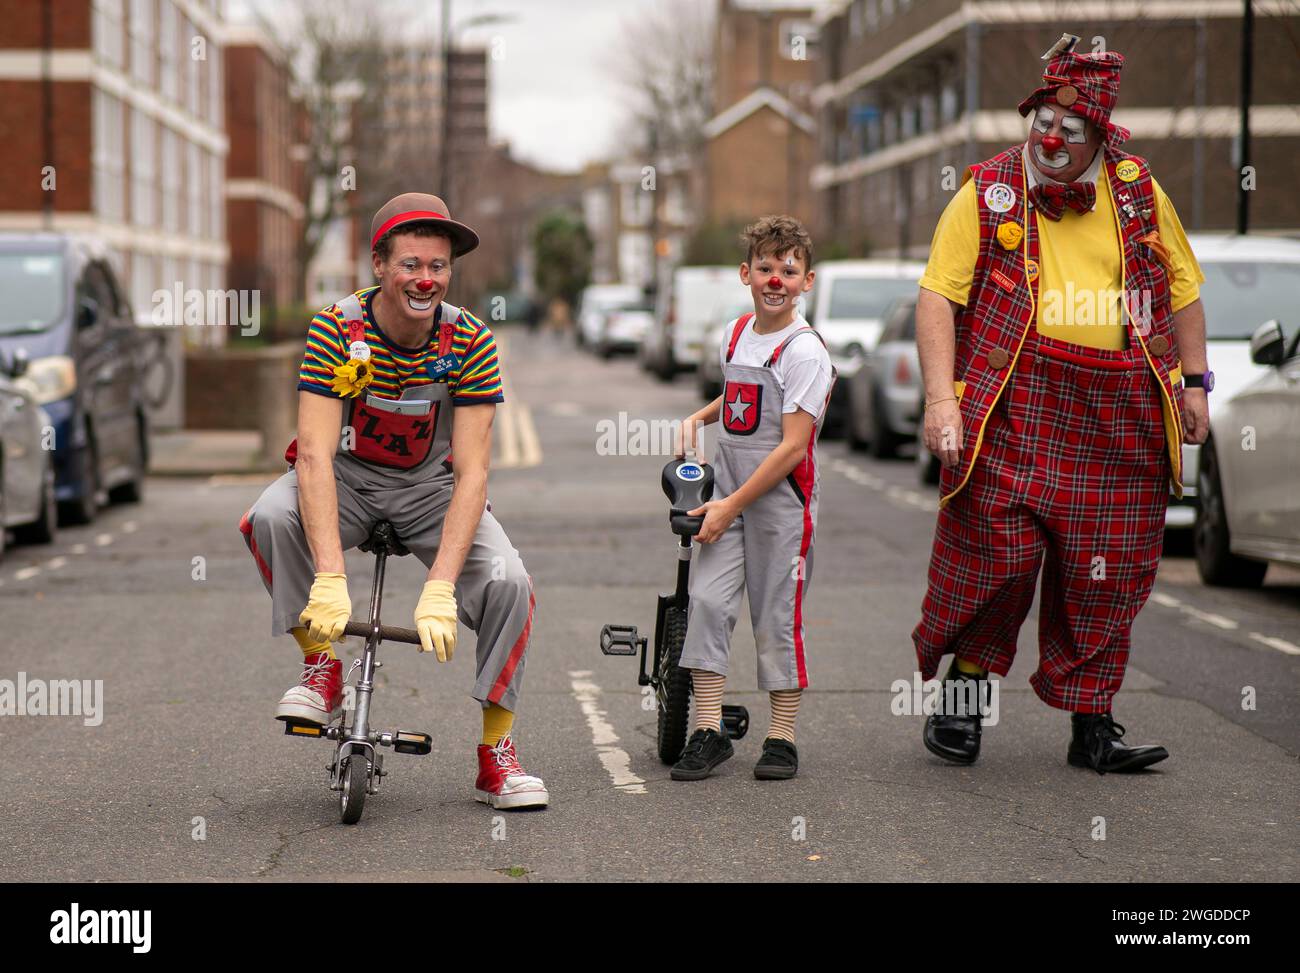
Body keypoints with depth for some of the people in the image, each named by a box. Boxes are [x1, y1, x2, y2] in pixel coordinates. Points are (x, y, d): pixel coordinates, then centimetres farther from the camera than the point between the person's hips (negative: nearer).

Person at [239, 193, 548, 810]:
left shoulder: (471, 342, -19)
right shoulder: (336, 328, -22)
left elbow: (471, 472, -24)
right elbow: (316, 454, -30)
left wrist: (440, 588, -36)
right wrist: (329, 579, -41)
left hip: (431, 487, 1)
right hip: (347, 478, -1)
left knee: (508, 583, -23)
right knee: (270, 518, -33)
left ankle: (495, 757, -6)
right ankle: (321, 668, -13)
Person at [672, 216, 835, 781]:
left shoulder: (804, 351, -13)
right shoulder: (734, 335, 9)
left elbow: (792, 445, -17)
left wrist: (733, 505, -17)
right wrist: (698, 417, 14)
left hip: (781, 499, -6)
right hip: (729, 491, 6)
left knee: (776, 617, 0)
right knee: (707, 599, -6)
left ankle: (782, 739, 10)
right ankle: (707, 730, -1)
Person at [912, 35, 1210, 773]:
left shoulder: (1139, 193, 10)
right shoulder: (987, 193, 1)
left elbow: (1181, 288, 20)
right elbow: (939, 296, -3)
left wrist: (1194, 383, 15)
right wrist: (941, 397, -13)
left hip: (1119, 420, 3)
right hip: (1012, 407, -3)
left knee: (1106, 573, 5)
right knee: (997, 552, -10)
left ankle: (1093, 725, 14)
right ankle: (965, 687, 12)